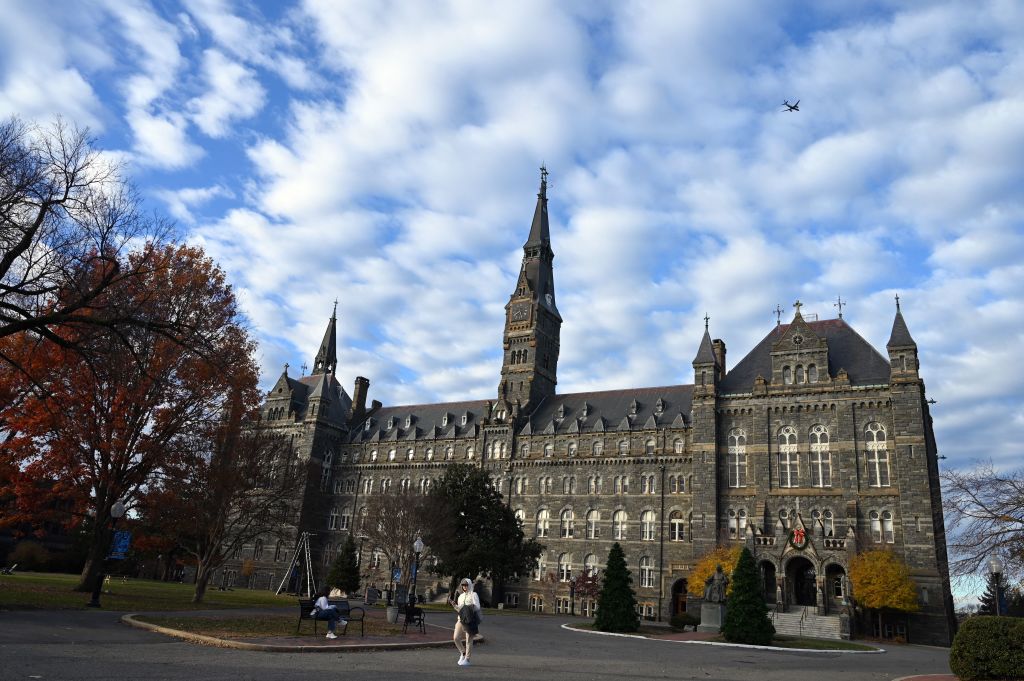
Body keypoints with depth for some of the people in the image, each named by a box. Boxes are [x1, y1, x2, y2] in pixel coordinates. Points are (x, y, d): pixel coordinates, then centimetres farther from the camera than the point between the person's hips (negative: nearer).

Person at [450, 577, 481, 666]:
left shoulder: (473, 595, 0)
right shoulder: (460, 596, 17)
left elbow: (477, 607, -9)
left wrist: (472, 607, -28)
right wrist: (454, 605, 4)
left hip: (470, 620, -5)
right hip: (461, 619, 5)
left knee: (469, 640, -3)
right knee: (456, 637, -5)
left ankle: (467, 659, 8)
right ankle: (463, 653, 18)